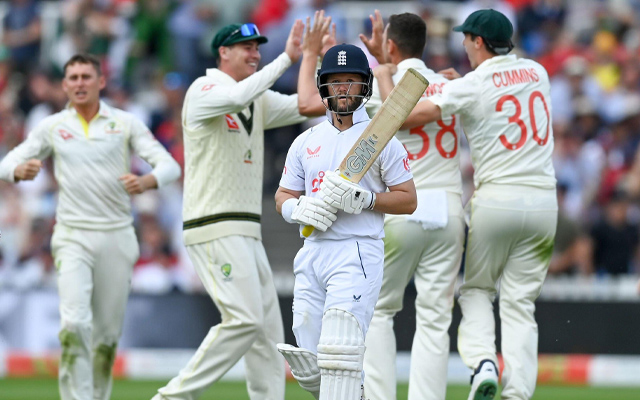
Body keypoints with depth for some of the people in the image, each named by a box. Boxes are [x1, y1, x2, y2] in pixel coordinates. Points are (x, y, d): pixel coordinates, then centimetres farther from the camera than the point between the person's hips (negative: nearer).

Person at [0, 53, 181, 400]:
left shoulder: (125, 124, 5)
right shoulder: (51, 127, 7)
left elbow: (169, 166, -2)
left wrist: (146, 182, -25)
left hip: (117, 237, 1)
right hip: (73, 237, -1)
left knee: (108, 330, 6)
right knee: (74, 324, -18)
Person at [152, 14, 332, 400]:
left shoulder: (258, 100, 18)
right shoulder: (204, 90, -7)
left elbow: (308, 106, 9)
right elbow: (237, 96, -29)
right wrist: (287, 58, -24)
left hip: (247, 233, 9)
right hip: (214, 228, -9)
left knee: (268, 327, 4)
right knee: (244, 319, -18)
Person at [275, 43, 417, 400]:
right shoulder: (306, 142, 16)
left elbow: (408, 200, 1)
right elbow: (283, 197, 18)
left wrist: (363, 199, -15)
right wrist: (300, 209, -5)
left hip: (358, 253, -5)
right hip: (312, 253, 6)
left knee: (338, 352, -20)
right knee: (309, 367, 3)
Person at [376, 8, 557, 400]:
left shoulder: (470, 86, -7)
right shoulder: (537, 72, 9)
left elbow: (403, 116, -12)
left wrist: (385, 75, 2)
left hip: (496, 198, -3)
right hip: (544, 199, 3)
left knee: (476, 289, 15)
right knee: (520, 302, 6)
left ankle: (482, 363, -9)